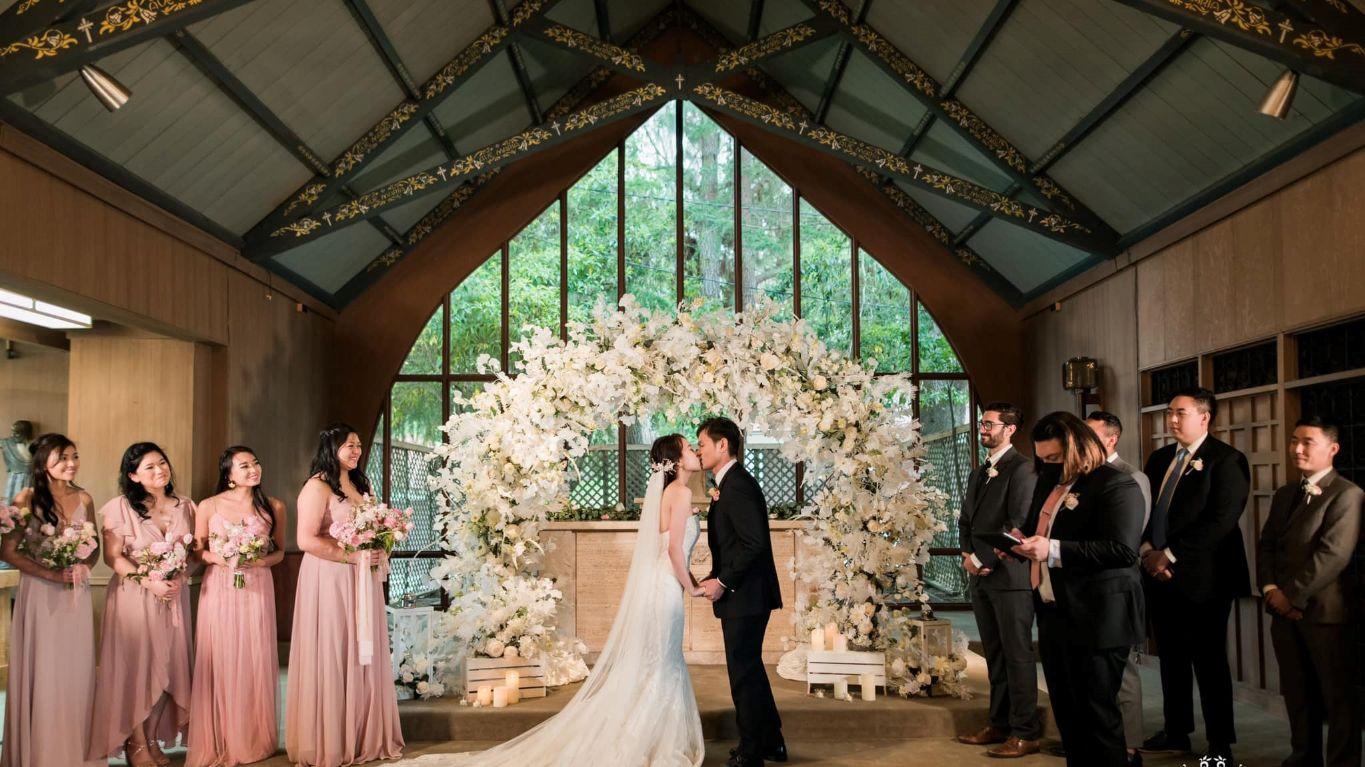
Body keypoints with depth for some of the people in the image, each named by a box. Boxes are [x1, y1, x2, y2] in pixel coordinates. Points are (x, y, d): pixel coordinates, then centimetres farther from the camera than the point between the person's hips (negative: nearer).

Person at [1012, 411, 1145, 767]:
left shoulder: (1116, 484, -12)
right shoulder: (1048, 483, 15)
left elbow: (1123, 549, -23)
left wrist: (1053, 550, -27)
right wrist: (1022, 543, 3)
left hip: (1095, 620, -9)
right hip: (1053, 614, 9)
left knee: (1097, 714, -2)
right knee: (1067, 713, 15)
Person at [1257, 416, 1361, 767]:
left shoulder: (1347, 494, -10)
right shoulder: (1284, 495, 16)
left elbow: (1333, 554, -18)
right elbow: (1266, 545, 13)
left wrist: (1292, 595, -15)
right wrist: (1270, 589, -4)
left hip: (1326, 610, -7)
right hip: (1284, 610, 7)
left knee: (1338, 696, 3)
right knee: (1297, 693, 14)